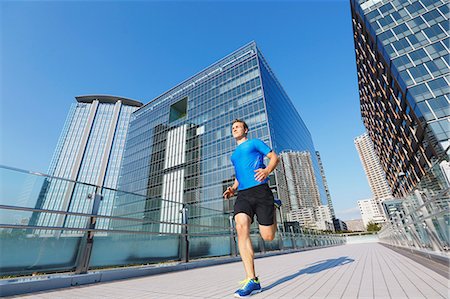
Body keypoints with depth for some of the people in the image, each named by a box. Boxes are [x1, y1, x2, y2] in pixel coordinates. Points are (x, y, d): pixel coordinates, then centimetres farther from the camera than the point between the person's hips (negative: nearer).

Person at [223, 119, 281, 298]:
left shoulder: (255, 143, 11)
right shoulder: (234, 155, 29)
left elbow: (274, 157, 5)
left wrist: (267, 170, -17)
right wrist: (233, 189, 14)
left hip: (260, 191, -4)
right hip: (243, 195, 5)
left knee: (268, 236, -3)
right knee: (241, 227, -22)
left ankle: (274, 207, 29)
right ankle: (252, 281, -16)